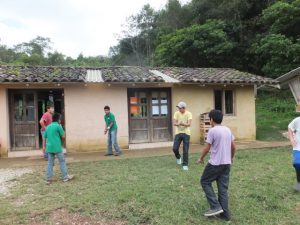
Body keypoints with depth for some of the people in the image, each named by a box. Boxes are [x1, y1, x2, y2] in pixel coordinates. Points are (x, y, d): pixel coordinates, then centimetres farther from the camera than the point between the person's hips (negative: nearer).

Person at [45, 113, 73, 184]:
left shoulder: (48, 127, 11)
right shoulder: (58, 126, -8)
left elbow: (45, 137, 14)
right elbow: (63, 137, -5)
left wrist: (45, 147, 22)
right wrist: (61, 128, 8)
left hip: (49, 148, 6)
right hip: (57, 148, -6)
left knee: (50, 163, 9)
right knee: (62, 161, 5)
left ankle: (48, 179, 10)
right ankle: (65, 177, 10)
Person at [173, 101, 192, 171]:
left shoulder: (189, 114, -7)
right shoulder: (176, 113, 0)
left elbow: (189, 124, -18)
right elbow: (174, 123, -7)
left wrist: (183, 124, -38)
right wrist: (178, 124, -30)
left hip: (186, 133, -2)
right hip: (178, 133, 2)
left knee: (185, 150, -1)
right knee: (175, 148, -4)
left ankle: (185, 164, 13)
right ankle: (178, 157, 28)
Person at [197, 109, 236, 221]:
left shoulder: (212, 130, -13)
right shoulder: (228, 130, 8)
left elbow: (207, 148, -11)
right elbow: (233, 147, 13)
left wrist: (201, 158, 5)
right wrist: (231, 158, 29)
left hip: (215, 163, -7)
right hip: (227, 163, 7)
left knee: (205, 182, 11)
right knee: (223, 188, 13)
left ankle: (216, 207, 4)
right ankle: (225, 214, 17)